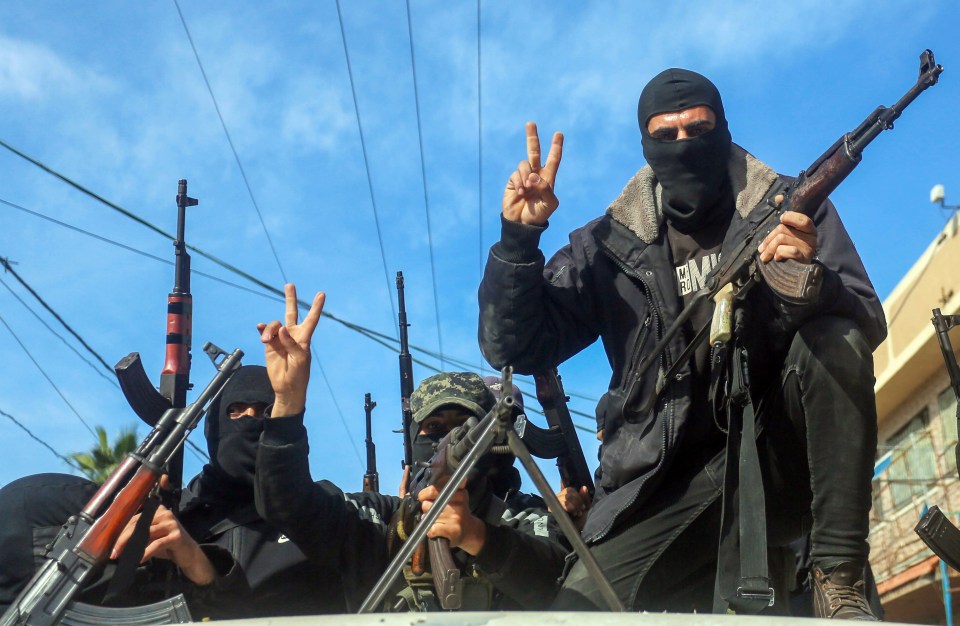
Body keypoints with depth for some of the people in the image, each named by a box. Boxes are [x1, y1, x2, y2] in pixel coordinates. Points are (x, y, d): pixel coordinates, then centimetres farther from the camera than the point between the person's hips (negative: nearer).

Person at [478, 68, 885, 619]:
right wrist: (518, 238, -12)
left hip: (781, 453, 0)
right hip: (665, 487, 0)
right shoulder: (611, 244, 5)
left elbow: (868, 325, -8)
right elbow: (515, 348, 2)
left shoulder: (794, 209, 3)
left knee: (836, 339, -28)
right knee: (579, 611, -21)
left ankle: (840, 579, -20)